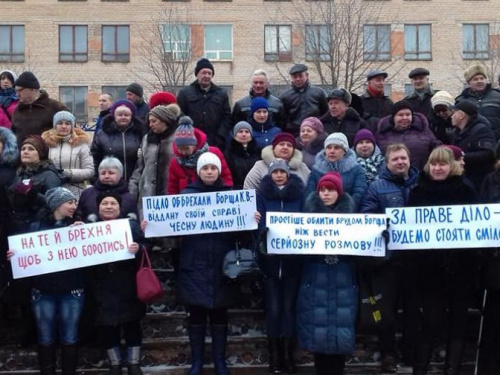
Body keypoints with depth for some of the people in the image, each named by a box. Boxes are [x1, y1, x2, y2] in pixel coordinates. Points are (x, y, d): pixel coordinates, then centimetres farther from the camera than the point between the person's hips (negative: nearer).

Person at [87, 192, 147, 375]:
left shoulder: (131, 224, 2)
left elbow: (145, 247, -4)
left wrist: (138, 249, -27)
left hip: (127, 285, -1)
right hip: (102, 286, 1)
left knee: (131, 323, 6)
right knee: (106, 325, 7)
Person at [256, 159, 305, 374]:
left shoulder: (299, 194, 7)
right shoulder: (262, 195, 6)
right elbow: (260, 224, 0)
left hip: (293, 258, 1)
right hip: (270, 258, 0)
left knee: (289, 306, 4)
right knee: (273, 308, 1)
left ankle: (288, 355, 11)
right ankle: (274, 356, 9)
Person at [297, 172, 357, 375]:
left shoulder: (349, 209, 7)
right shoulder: (311, 208, 7)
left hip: (343, 278, 0)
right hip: (315, 278, 0)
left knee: (341, 326, -2)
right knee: (317, 326, -2)